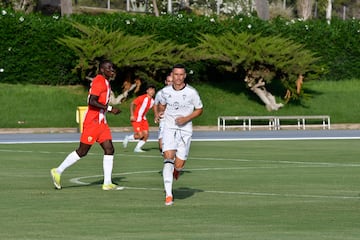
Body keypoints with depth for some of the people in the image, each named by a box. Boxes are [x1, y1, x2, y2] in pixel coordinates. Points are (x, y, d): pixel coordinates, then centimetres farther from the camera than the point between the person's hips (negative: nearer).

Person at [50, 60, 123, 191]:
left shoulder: (105, 82, 16)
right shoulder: (99, 81, -15)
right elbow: (92, 101, -24)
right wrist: (109, 109, -23)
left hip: (101, 122, 9)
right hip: (92, 122, -9)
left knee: (109, 149, 0)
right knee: (82, 151, -3)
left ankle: (107, 183, -1)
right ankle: (58, 171, 10)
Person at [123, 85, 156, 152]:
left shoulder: (152, 101, 3)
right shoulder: (142, 98, -18)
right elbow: (132, 104, -16)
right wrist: (132, 115, -22)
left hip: (143, 119, 7)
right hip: (136, 118, -7)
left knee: (146, 135, -3)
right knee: (140, 135, -15)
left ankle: (137, 148, 10)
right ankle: (127, 138, 12)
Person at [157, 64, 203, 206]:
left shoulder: (191, 92, -6)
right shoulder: (165, 91, 2)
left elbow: (199, 110, 5)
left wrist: (186, 118, -10)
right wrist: (160, 112, 1)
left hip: (185, 130, -1)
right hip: (169, 129, 1)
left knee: (178, 165, -4)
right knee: (168, 158, -19)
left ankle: (176, 170, 38)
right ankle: (168, 195, -22)